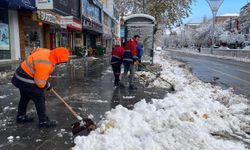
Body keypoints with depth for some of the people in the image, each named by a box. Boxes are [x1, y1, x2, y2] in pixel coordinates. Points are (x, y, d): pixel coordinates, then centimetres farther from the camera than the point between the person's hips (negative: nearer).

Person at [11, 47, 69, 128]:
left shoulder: (47, 52, -6)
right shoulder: (45, 64, -33)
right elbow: (40, 83, -26)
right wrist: (48, 85, -5)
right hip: (25, 80, -10)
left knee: (25, 97, 25)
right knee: (40, 97, -4)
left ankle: (21, 116, 43)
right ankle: (43, 121, 6)